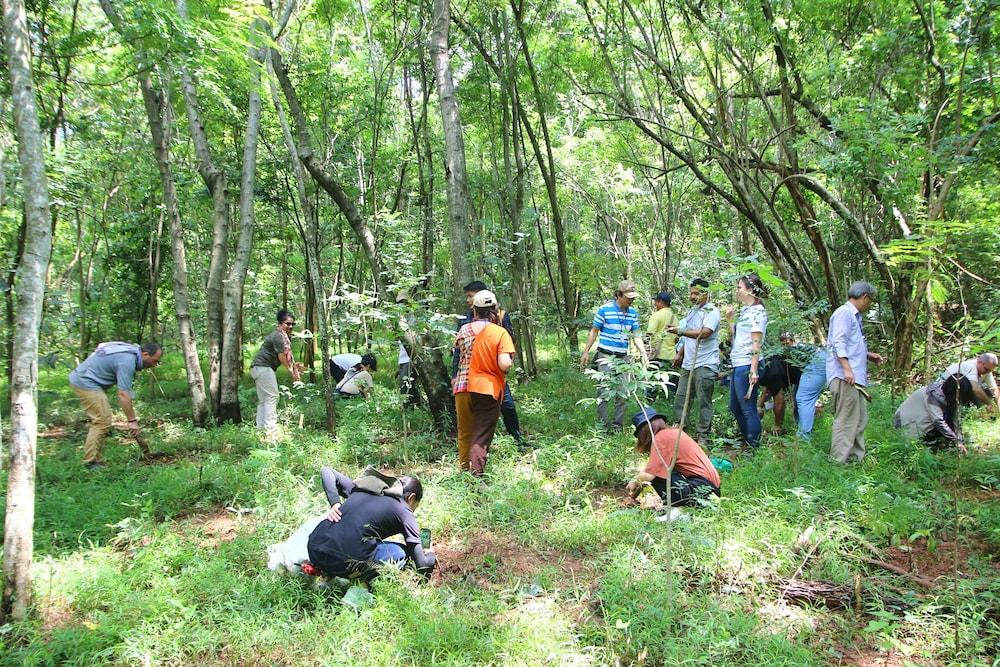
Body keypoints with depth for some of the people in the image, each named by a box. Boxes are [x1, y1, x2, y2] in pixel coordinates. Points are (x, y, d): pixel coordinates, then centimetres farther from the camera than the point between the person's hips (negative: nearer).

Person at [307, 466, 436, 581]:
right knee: (403, 553, 15)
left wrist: (335, 504, 13)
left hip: (315, 552, 6)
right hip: (346, 562, -6)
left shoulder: (362, 487, 24)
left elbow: (326, 471, 26)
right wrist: (431, 555, 30)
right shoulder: (404, 511, 8)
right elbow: (422, 566, 7)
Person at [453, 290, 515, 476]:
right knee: (481, 437, 1)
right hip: (487, 390, -3)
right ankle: (476, 475, -7)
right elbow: (505, 364, -18)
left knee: (464, 434, 18)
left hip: (463, 388, 4)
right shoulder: (500, 333, -8)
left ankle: (465, 472, 28)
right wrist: (511, 363, 4)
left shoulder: (463, 330, 3)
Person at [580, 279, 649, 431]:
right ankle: (602, 424, 1)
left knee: (623, 393, 6)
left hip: (623, 357, 5)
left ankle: (618, 424, 16)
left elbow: (636, 336, 12)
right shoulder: (605, 309, -9)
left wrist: (644, 354, 1)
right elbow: (594, 332, -2)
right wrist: (586, 352, -3)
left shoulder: (633, 313, 6)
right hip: (606, 356, -5)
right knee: (604, 392, -8)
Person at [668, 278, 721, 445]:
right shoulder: (692, 311, 17)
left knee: (704, 402, -2)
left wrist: (681, 331, -35)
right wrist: (680, 353, 24)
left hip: (705, 365, -9)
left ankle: (703, 436, 6)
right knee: (680, 398, 11)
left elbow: (704, 333, -28)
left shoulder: (712, 312, -12)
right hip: (688, 364, 9)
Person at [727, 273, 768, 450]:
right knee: (734, 407, 18)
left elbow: (756, 343, -18)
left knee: (748, 408, -2)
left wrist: (753, 370, -21)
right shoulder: (745, 310, 15)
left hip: (747, 365, -10)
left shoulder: (757, 311, -12)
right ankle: (747, 441, 31)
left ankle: (754, 447, 9)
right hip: (738, 364, 10)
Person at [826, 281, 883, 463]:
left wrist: (868, 355, 24)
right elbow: (838, 342, -19)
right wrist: (847, 368, -25)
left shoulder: (854, 316, 22)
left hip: (855, 377, 11)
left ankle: (857, 456, 22)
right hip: (844, 377, -11)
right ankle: (839, 460, -5)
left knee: (860, 419, 14)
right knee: (846, 419, -9)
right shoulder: (844, 313, -9)